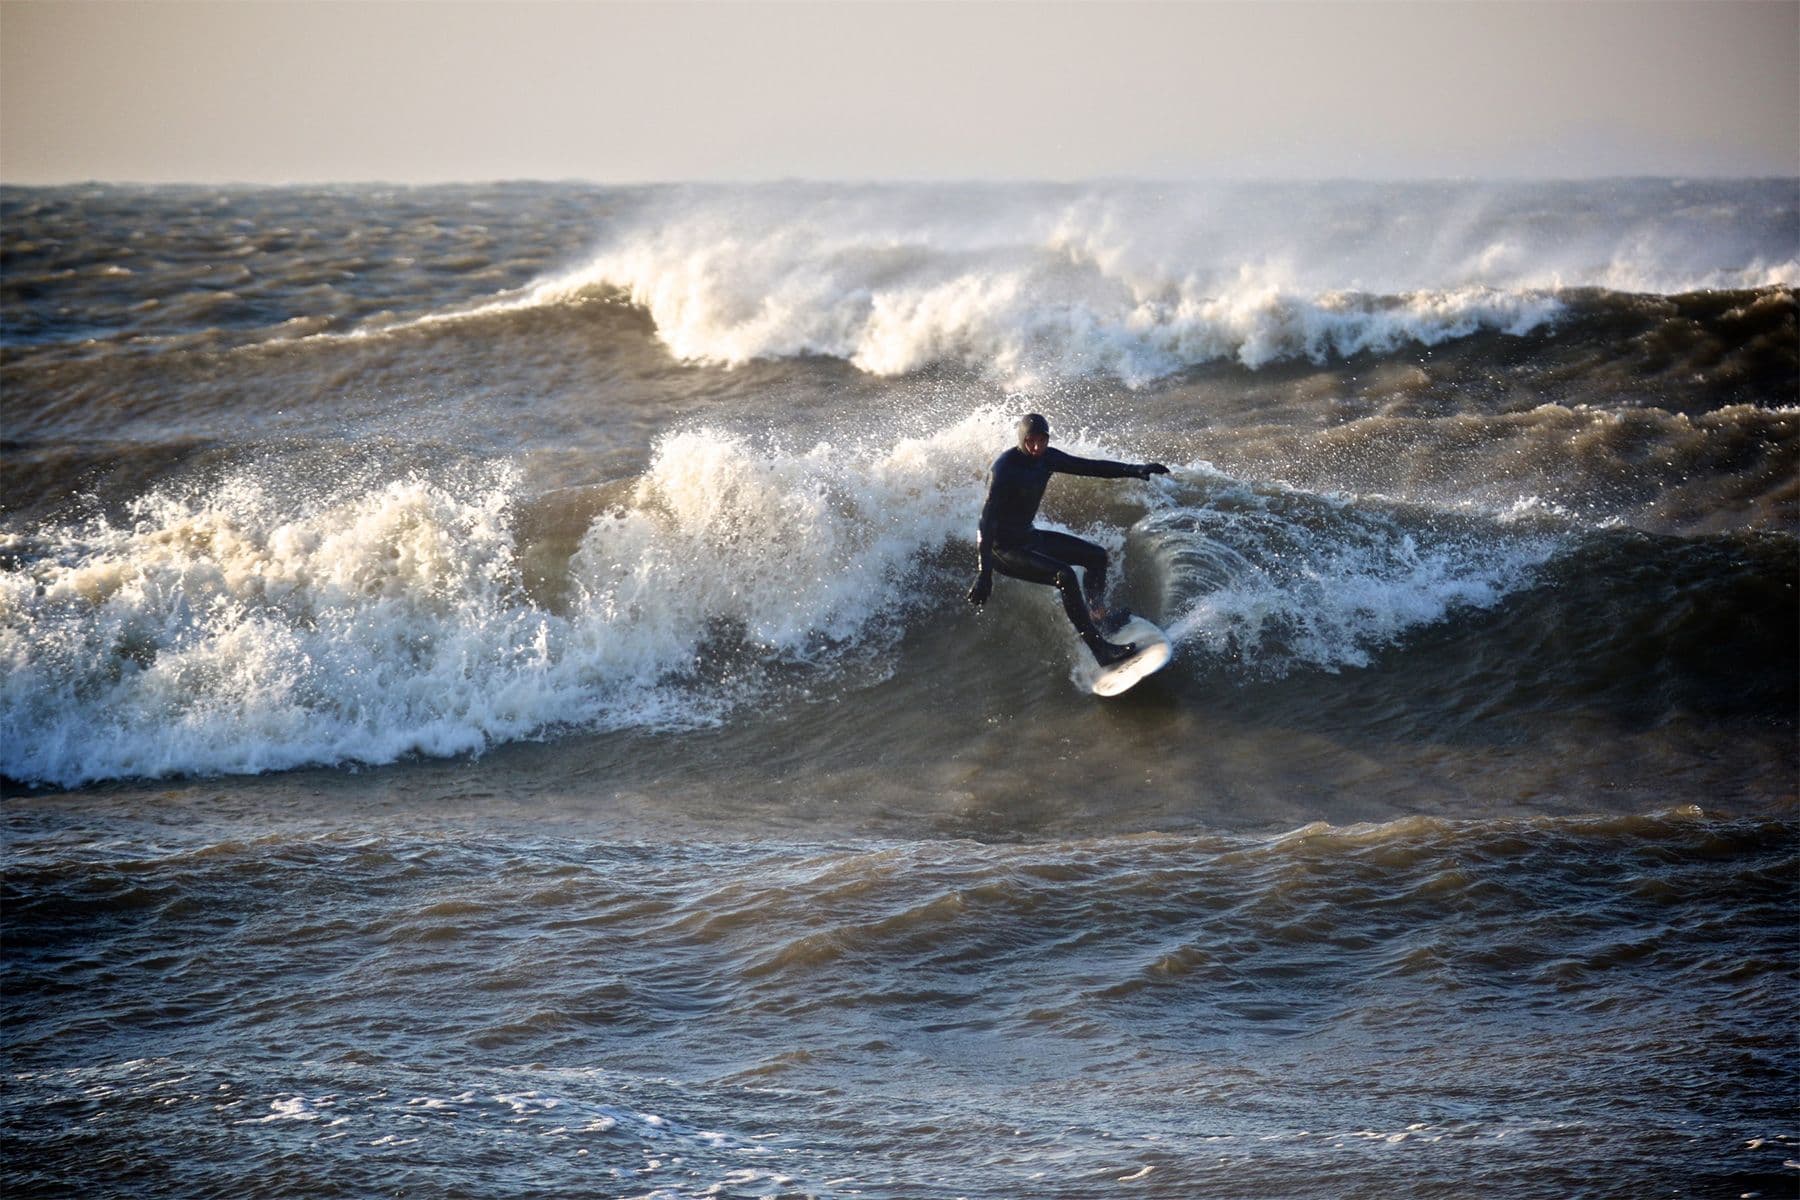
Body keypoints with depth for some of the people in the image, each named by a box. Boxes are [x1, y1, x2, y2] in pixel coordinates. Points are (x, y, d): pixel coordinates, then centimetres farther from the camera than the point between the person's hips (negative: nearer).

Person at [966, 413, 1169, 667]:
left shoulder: (1046, 458, -3)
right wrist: (985, 574, -39)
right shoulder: (1004, 470, -27)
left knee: (1096, 556, 12)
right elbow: (988, 520, -32)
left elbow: (1089, 467, 5)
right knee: (1065, 576, -27)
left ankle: (1098, 618, 26)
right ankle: (1100, 649, -27)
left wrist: (1136, 470, -5)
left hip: (1028, 536, 9)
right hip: (1002, 548, -9)